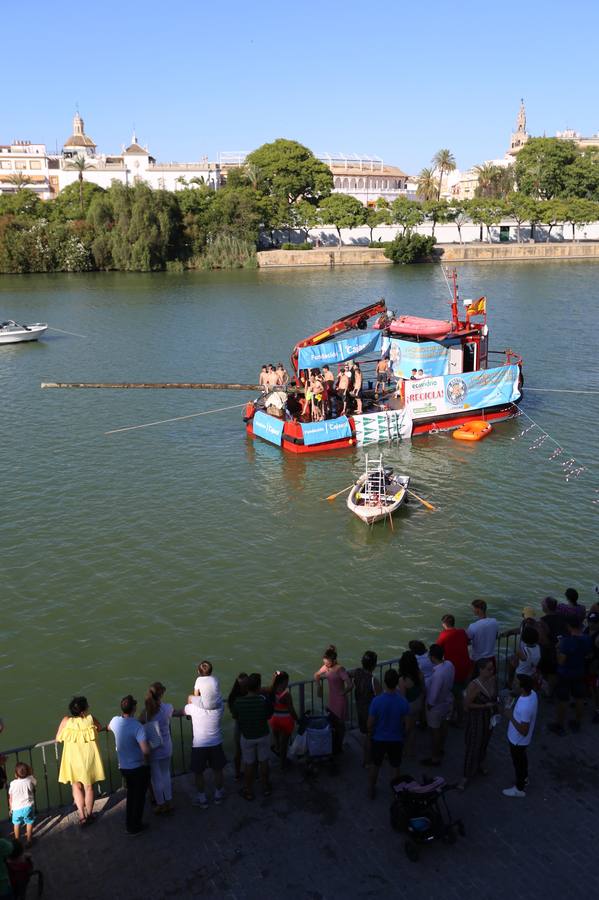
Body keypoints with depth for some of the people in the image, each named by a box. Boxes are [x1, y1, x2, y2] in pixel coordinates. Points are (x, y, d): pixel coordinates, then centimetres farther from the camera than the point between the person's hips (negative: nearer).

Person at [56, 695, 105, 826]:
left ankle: (82, 816, 10)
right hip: (89, 758, 0)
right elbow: (100, 728, 6)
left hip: (73, 760, 0)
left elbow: (58, 738, -3)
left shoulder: (66, 721, -14)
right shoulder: (90, 718, -13)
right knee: (88, 787, 18)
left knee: (76, 787, 17)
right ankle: (89, 815, 26)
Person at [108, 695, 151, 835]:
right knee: (139, 796, 14)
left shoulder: (115, 721, -10)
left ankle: (129, 824, 35)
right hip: (138, 767, -6)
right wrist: (146, 761, -17)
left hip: (124, 766, 6)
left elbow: (108, 727, 18)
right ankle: (135, 826, 25)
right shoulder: (137, 727, -29)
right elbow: (146, 750, -36)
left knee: (131, 794, 25)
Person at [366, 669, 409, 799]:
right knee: (396, 767, 22)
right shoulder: (403, 701, -21)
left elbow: (370, 723, -13)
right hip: (396, 740, 0)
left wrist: (370, 735, 6)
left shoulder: (376, 701, -24)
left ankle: (371, 790, 36)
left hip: (379, 739, 0)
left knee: (375, 765, 22)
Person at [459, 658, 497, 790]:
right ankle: (466, 776, 19)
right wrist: (485, 706, -23)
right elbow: (467, 704, -22)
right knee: (473, 746, 4)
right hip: (476, 719, -6)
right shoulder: (474, 685, -28)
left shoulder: (493, 680, -9)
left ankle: (479, 765, 48)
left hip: (489, 718, 6)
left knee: (484, 743, 25)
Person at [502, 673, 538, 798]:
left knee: (518, 762, 16)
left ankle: (519, 789, 39)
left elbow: (523, 731, -31)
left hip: (518, 740, -8)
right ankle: (524, 778, 55)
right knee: (522, 759, 31)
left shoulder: (525, 707, -42)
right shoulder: (532, 694, -15)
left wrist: (510, 717, -26)